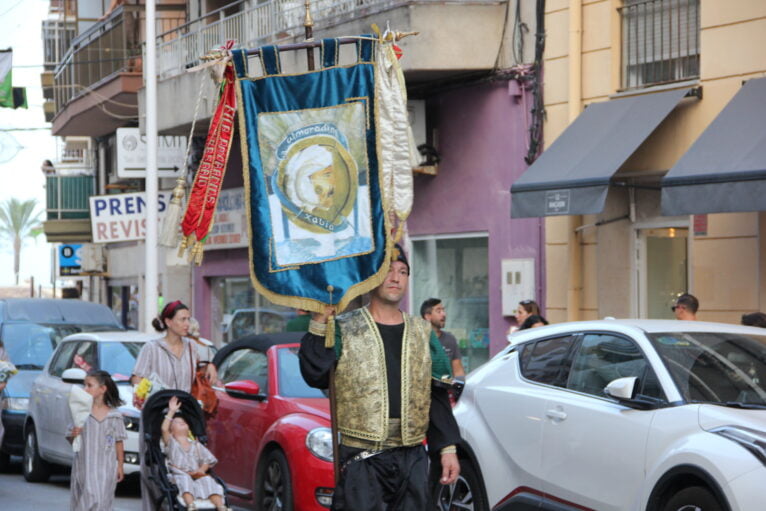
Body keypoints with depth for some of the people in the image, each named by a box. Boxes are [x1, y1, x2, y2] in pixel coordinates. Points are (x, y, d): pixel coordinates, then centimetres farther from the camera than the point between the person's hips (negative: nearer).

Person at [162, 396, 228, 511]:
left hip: (197, 476, 3)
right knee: (185, 479, -38)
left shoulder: (196, 445, 32)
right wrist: (171, 412, 6)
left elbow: (209, 459, 19)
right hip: (178, 475, -3)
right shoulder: (171, 443, 24)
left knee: (207, 480, -31)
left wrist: (202, 469, -3)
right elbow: (164, 429, 4)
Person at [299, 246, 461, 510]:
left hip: (412, 458, 4)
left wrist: (447, 448, 8)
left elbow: (437, 396, 15)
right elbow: (316, 375, -13)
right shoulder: (344, 329, 2)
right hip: (361, 460, -4)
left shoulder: (422, 333, 14)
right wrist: (319, 324, -19)